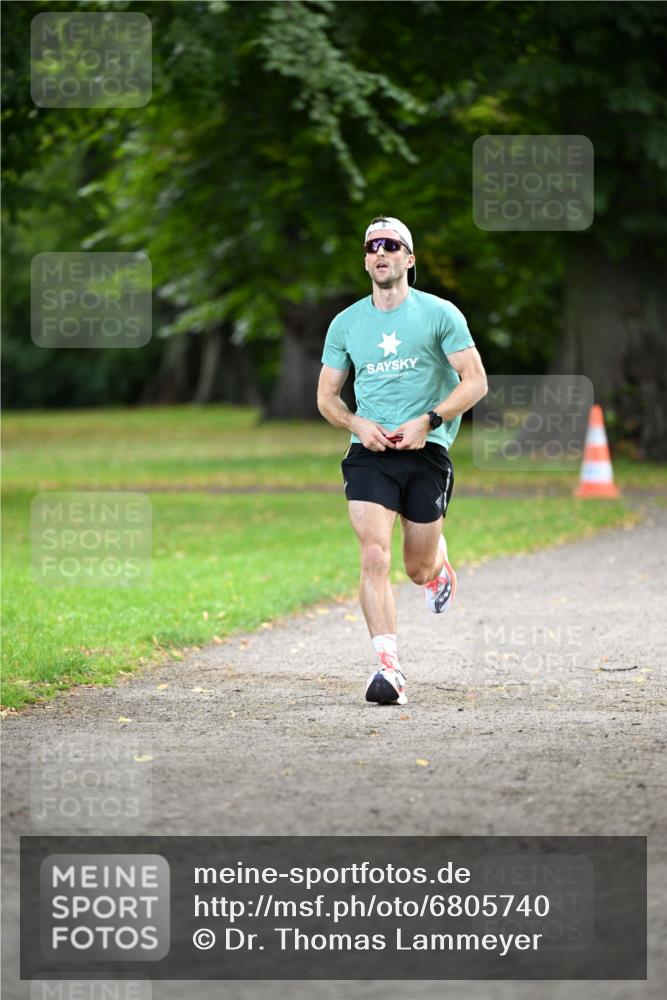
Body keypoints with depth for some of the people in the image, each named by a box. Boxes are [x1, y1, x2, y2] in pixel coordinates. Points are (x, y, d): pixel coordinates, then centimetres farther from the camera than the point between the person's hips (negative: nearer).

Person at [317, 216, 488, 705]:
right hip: (370, 454, 1)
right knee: (375, 558, -17)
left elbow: (475, 382, -2)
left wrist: (427, 421, -15)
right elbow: (326, 395, 14)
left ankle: (439, 565, 45)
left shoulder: (439, 314, 0)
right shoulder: (346, 323, 8)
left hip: (427, 451, -1)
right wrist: (358, 425, -7)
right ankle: (389, 666, -18)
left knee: (418, 569, 6)